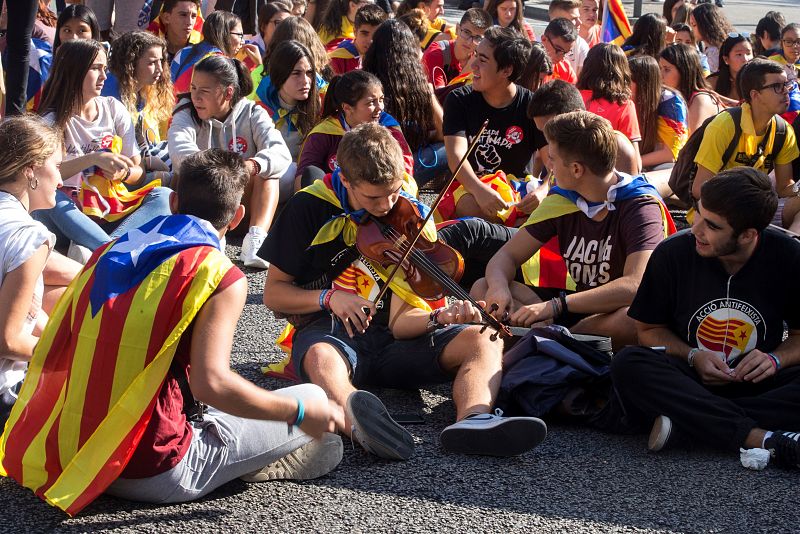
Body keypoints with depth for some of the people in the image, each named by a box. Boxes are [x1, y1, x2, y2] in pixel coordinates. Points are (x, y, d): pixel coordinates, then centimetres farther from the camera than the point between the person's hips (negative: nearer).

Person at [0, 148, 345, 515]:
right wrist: (300, 413, -9)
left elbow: (46, 357, 10)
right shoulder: (221, 277, -10)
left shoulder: (109, 254, 9)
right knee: (313, 400, 9)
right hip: (157, 476, -7)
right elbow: (210, 384, -23)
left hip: (77, 460, 7)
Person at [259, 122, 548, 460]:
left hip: (392, 339, 3)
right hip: (330, 330, -3)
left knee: (484, 339, -20)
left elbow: (399, 322, -4)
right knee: (320, 358, -40)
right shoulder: (310, 208, -3)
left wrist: (438, 318, -25)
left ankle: (474, 420, -53)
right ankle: (362, 427, -72)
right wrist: (329, 297, -14)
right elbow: (274, 294, 3)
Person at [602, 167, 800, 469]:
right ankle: (763, 440, -39)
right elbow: (649, 329, 5)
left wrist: (776, 359, -16)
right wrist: (693, 357, -12)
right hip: (692, 377, 1)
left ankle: (682, 425, -33)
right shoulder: (672, 254, -6)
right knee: (627, 365, -32)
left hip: (757, 382, 0)